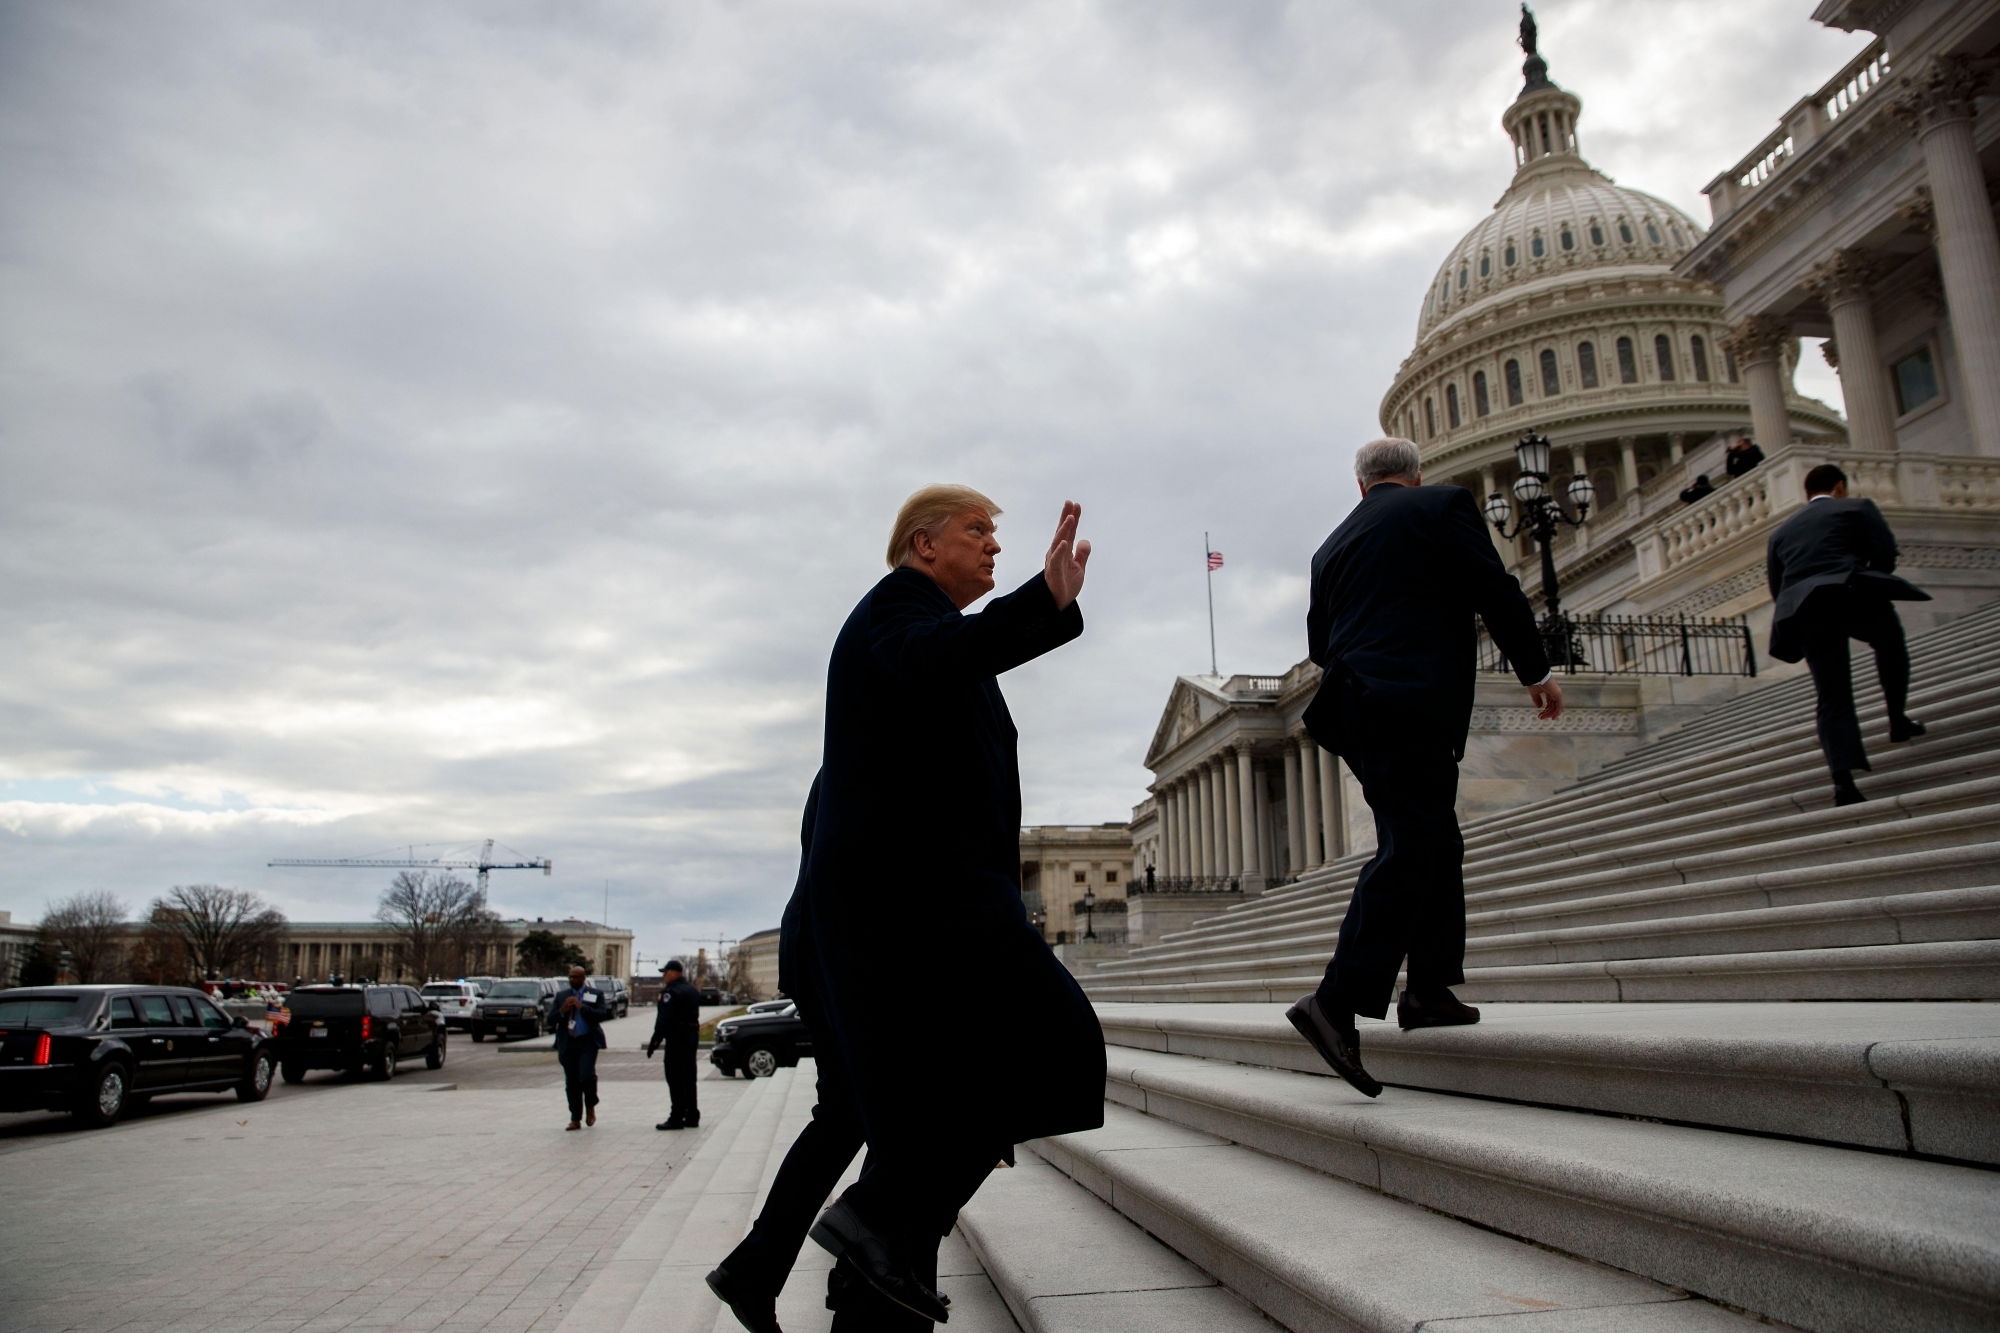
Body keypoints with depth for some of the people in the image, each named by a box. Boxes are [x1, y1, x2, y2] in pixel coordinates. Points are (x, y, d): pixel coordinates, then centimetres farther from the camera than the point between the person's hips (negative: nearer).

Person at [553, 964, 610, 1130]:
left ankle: (590, 1107, 10)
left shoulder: (596, 995, 4)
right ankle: (575, 1120, 11)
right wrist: (562, 1011, -10)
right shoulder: (561, 996, 14)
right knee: (571, 1082, 4)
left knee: (586, 1075, -17)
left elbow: (602, 1015, -9)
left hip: (587, 1042, -3)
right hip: (568, 1043, 4)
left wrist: (582, 1006, -17)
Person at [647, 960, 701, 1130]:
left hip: (677, 1038, -9)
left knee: (675, 1079, -5)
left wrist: (655, 1041, -17)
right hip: (692, 1036, 9)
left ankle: (676, 1118, -4)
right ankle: (691, 1116, 17)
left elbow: (663, 1020, -20)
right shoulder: (692, 990, 15)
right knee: (688, 1078, 13)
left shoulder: (671, 992, -15)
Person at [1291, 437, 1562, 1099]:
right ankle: (1336, 1003, -17)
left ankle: (1430, 990, 16)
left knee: (1435, 845, 16)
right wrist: (1536, 669, 5)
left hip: (1357, 709, 7)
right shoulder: (1442, 504, 4)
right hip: (1416, 703, -7)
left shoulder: (1333, 545, 20)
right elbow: (1496, 591, -3)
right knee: (1409, 851, -10)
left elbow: (1319, 641, 20)